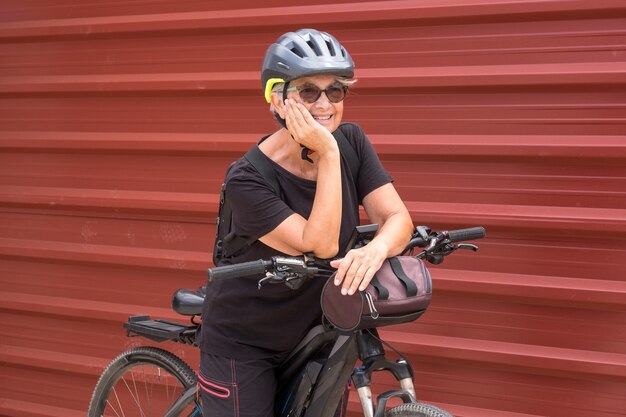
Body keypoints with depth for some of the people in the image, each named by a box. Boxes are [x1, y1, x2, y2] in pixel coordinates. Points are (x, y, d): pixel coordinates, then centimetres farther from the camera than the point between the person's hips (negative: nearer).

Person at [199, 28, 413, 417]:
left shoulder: (351, 141, -10)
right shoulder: (247, 180, -24)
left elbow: (398, 217, -15)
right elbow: (321, 246, -31)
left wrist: (376, 248, -37)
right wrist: (328, 155, -33)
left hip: (313, 330, 5)